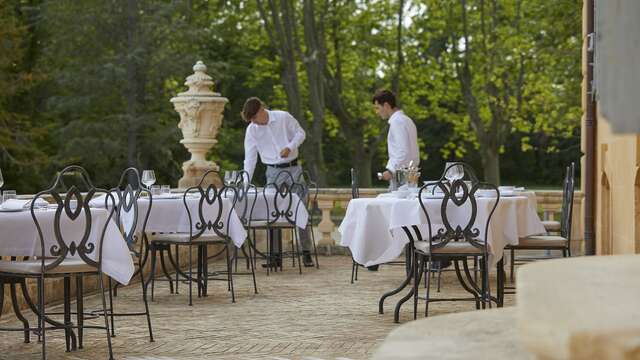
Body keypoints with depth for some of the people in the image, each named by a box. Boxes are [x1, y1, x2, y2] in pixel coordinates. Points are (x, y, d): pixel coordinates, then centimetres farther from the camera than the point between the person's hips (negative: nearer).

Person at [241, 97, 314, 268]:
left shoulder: (283, 117, -6)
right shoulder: (251, 130, -2)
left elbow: (300, 133, 3)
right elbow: (250, 158, -2)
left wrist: (290, 147, -16)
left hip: (293, 169, -1)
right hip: (273, 172, 2)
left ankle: (306, 253, 5)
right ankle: (275, 255, 4)